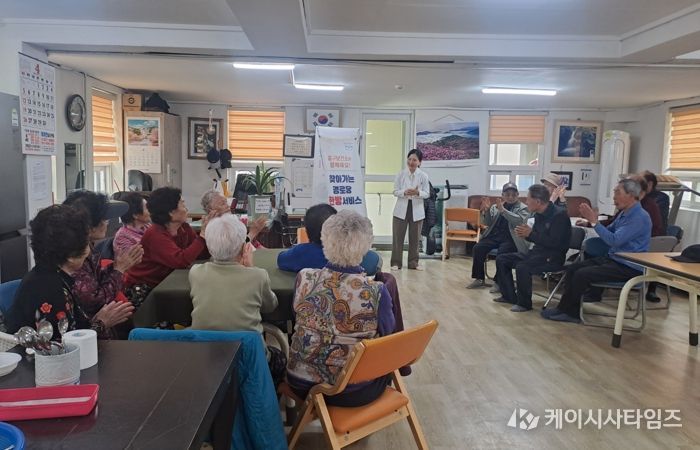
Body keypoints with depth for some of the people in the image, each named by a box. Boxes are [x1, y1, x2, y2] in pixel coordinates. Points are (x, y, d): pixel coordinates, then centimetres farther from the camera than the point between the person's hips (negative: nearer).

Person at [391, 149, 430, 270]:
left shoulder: (423, 176, -2)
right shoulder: (401, 174, -1)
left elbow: (427, 194, -2)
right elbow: (395, 191, -2)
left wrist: (418, 193, -23)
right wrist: (404, 192, -22)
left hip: (417, 210, 1)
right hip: (401, 209, 0)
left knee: (415, 238, 9)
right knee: (398, 237, 2)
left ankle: (413, 263, 20)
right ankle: (396, 262, 10)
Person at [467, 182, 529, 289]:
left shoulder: (523, 208, 6)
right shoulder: (495, 207, 16)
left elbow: (520, 220, -14)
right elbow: (487, 223, 12)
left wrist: (503, 210, -22)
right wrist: (486, 210, -6)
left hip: (510, 238, -4)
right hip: (494, 236, 4)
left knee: (502, 252, -32)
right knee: (477, 248, -18)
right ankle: (479, 279, -7)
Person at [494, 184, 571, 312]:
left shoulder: (559, 214, -18)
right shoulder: (539, 214, 7)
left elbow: (555, 243, -25)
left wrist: (530, 234, -23)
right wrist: (525, 234, -5)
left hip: (552, 257, -9)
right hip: (537, 252, 9)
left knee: (522, 267, -34)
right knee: (501, 259, 6)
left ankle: (524, 303, -14)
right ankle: (509, 296, 13)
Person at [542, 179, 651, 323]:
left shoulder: (640, 217, -19)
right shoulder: (624, 212, 11)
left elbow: (614, 240, -25)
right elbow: (610, 231, 20)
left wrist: (594, 221, -21)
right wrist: (592, 220, 3)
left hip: (628, 267, -10)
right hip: (612, 258, 10)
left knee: (582, 274, -22)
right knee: (572, 268, -3)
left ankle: (566, 310, -5)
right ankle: (570, 312, -6)